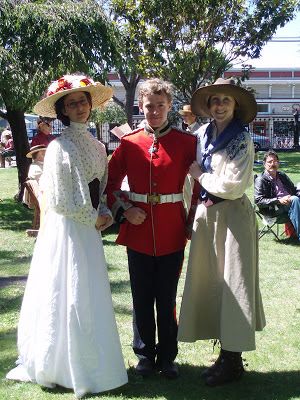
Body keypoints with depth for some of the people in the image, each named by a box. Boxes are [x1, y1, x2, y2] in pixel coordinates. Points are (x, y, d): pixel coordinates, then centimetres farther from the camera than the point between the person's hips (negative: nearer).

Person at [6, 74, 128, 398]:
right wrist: (94, 218, -8)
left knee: (90, 298, 13)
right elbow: (59, 202, -16)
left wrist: (105, 214, -1)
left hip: (89, 230, 7)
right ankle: (62, 369, 14)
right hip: (66, 232, -7)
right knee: (69, 297, -1)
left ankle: (90, 365, 26)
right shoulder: (59, 147, -13)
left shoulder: (96, 146, 10)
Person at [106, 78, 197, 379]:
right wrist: (123, 211, -5)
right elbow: (110, 182, 9)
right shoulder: (129, 143, 2)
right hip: (138, 232, 1)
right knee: (142, 298, 10)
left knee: (167, 299, 8)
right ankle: (145, 355, 26)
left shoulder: (186, 142, 0)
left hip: (172, 233, -1)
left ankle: (167, 357, 23)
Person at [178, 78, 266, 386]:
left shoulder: (242, 140, -8)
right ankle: (226, 355, 20)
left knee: (233, 283, 0)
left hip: (232, 216, -6)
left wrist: (200, 176, -6)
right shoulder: (202, 135, 9)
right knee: (211, 281, 9)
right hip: (206, 214, 7)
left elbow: (234, 185, -15)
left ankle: (233, 361, 10)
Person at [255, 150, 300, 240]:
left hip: (288, 204, 6)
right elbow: (258, 201, -8)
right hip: (272, 210, -6)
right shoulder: (260, 180, 0)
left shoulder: (282, 176, 21)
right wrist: (279, 201, -17)